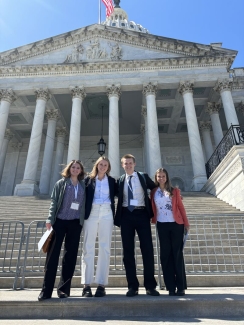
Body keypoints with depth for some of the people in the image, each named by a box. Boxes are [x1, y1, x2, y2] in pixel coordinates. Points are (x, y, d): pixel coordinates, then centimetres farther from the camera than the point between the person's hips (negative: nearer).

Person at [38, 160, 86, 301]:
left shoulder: (83, 185, 9)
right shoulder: (61, 183, 4)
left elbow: (84, 204, 9)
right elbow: (54, 201, 1)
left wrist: (83, 221, 3)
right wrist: (50, 219, -8)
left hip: (75, 223, 2)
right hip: (60, 221, -2)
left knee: (71, 255, 6)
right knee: (53, 254, -1)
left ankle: (64, 288, 17)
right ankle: (46, 289, 7)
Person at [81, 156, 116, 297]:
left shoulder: (112, 181, 10)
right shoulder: (89, 179, 6)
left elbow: (115, 195, 12)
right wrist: (83, 214, -3)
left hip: (106, 214, 1)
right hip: (91, 213, -1)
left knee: (105, 249, 1)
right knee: (88, 248, 0)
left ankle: (101, 284, 7)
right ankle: (87, 285, 6)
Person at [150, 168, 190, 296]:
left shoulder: (174, 191, 4)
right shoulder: (154, 192, 8)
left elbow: (180, 207, 2)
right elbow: (153, 208, 11)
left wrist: (186, 223, 0)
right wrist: (152, 220, 0)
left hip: (176, 224, -2)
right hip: (162, 225, 2)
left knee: (177, 254, 2)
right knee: (165, 255, 4)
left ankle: (181, 287, 11)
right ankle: (171, 287, 12)